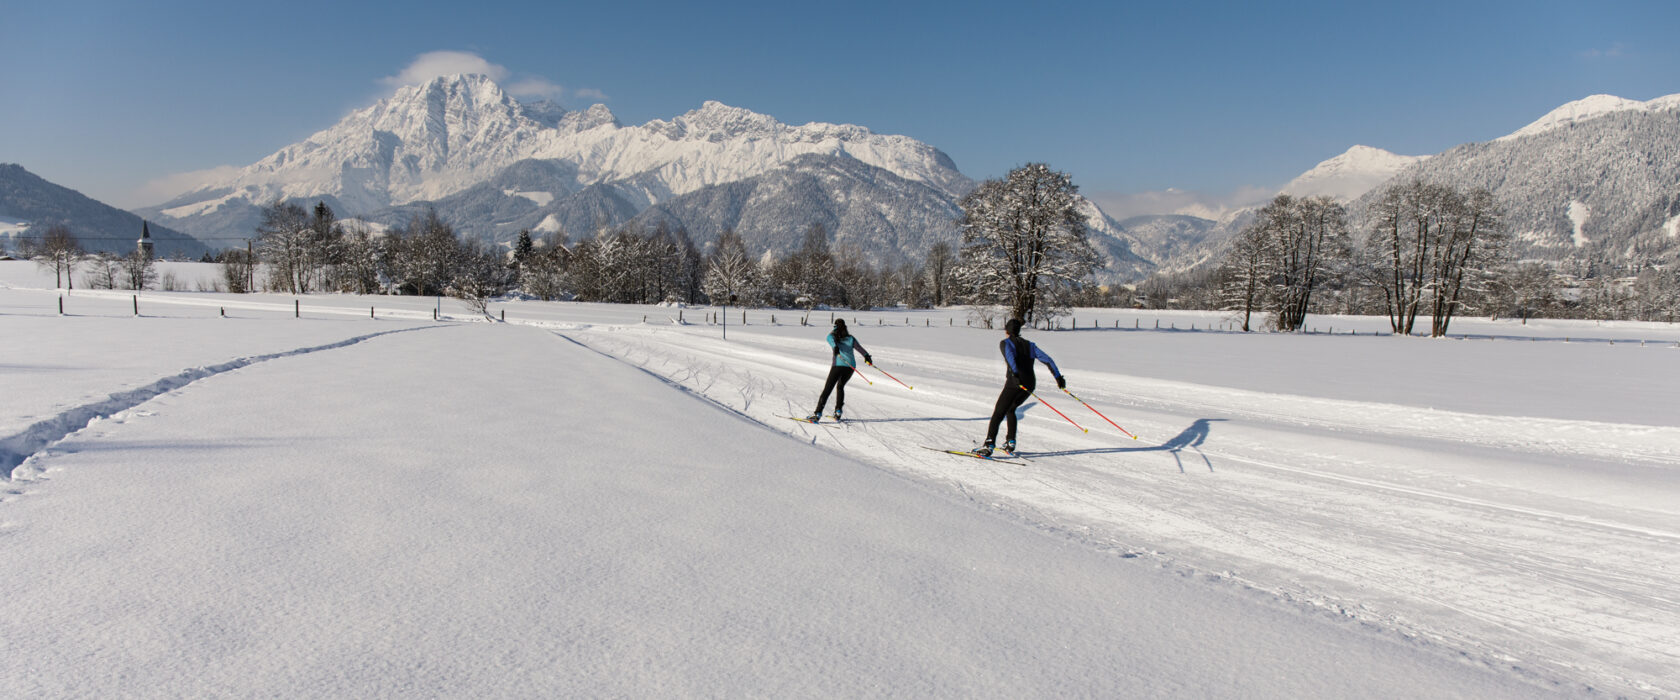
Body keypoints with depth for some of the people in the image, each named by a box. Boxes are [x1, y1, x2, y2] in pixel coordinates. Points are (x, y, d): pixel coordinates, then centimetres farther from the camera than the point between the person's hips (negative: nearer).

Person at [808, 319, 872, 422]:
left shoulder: (832, 336, 10)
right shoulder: (851, 338, 17)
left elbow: (831, 340, -12)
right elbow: (860, 348, 20)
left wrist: (835, 347, -31)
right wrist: (867, 356, 32)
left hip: (838, 364, -3)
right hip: (851, 366, 3)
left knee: (827, 389, -3)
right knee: (840, 386, 26)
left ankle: (818, 413, -13)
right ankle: (838, 411, 18)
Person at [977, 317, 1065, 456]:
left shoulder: (1005, 343, 6)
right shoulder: (1029, 344, 21)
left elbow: (1009, 356, -17)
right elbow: (1047, 359, 12)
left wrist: (1015, 372, -30)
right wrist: (1058, 376, 8)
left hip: (1014, 382, -6)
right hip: (1030, 383, 6)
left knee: (998, 413, -5)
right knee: (1010, 409, 27)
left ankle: (989, 445, -20)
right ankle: (1010, 442, 22)